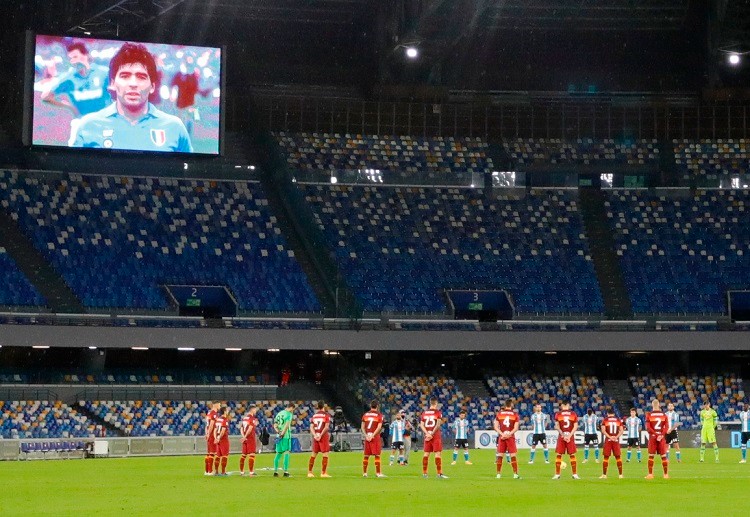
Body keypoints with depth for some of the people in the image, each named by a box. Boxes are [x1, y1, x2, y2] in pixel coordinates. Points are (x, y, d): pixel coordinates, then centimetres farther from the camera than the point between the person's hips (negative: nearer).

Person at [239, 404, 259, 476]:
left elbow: (241, 428, 11)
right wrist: (245, 437, -15)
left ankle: (241, 471, 18)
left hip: (245, 439, 8)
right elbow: (250, 429, -19)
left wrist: (243, 436, 1)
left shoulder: (244, 418, 14)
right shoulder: (252, 418, -11)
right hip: (250, 439, -8)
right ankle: (251, 472, -9)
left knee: (244, 455, 13)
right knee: (251, 455, -6)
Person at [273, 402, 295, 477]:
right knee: (286, 453, -4)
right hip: (286, 436, -6)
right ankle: (285, 471, -7)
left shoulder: (279, 413, 17)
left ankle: (275, 471, 9)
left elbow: (275, 425, 11)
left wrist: (278, 432, -2)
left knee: (278, 453, 11)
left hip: (279, 436, 6)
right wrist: (282, 434, -16)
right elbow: (287, 425, -17)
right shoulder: (289, 414, -6)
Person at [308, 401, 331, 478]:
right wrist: (321, 435, -12)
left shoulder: (314, 415, 11)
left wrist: (315, 435, -5)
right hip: (323, 436, -5)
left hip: (316, 436, 5)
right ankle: (323, 473, -4)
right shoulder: (326, 415, -4)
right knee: (325, 454, -1)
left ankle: (309, 472, 15)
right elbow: (326, 427, -14)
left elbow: (311, 427, 3)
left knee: (313, 454, 13)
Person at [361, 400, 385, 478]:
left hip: (367, 437, 4)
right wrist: (373, 435, -13)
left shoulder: (365, 414, 9)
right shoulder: (379, 415, -3)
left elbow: (362, 427, 6)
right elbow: (379, 427, -12)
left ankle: (364, 472, 13)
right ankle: (378, 473, -2)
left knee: (366, 455, 10)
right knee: (377, 455, -1)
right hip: (375, 437, -4)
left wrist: (366, 436, -1)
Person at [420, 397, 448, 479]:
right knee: (438, 453, -4)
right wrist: (432, 434, -12)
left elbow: (421, 425, 2)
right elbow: (438, 425, -14)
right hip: (436, 436, -5)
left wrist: (427, 434, -7)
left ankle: (424, 473, 14)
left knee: (426, 453, 10)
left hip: (427, 436, 5)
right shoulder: (438, 412, -5)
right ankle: (439, 473, -6)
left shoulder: (424, 413, 9)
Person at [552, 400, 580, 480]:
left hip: (561, 437, -1)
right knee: (572, 455, 7)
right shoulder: (573, 414, 3)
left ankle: (557, 474, 4)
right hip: (571, 437, 1)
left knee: (559, 455, 5)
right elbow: (575, 426, -2)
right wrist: (569, 436, -7)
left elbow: (557, 426, -6)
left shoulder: (558, 414, 0)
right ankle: (575, 474, 7)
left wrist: (563, 434, -8)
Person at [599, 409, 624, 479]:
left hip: (608, 440, -1)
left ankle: (604, 474, 4)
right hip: (616, 440, 1)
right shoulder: (618, 420, 8)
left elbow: (603, 430, -8)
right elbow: (622, 430, 1)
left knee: (606, 457, 4)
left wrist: (610, 437, -11)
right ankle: (620, 474, 6)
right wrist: (616, 437, -7)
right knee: (618, 457, 7)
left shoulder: (605, 420, 1)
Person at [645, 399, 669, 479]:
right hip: (662, 437, 1)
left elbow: (648, 427, -10)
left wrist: (655, 434, -9)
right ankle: (666, 474, 6)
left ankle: (650, 474, 2)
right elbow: (667, 427, -4)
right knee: (663, 456, 6)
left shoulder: (649, 415, -3)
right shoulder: (664, 415, 3)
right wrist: (661, 435, -10)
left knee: (651, 456, 6)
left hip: (652, 437, -1)